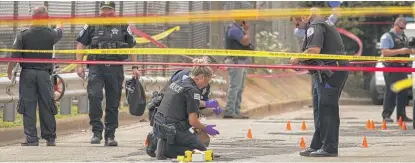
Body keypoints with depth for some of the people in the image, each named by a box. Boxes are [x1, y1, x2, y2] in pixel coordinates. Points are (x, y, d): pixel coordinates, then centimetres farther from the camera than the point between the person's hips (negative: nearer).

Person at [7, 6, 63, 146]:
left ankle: (31, 139, -1)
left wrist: (9, 71, 7)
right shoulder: (50, 34, -3)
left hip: (27, 73, -1)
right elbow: (59, 32, 21)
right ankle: (50, 138, 14)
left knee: (28, 107, 2)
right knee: (46, 106, 8)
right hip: (44, 74, 1)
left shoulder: (23, 35, -8)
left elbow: (15, 56, -9)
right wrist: (60, 26, 45)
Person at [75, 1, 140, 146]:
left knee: (113, 103, 4)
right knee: (94, 96, -20)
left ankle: (110, 136, 12)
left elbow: (131, 47, 18)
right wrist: (79, 65, 2)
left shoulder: (123, 27, 12)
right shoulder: (92, 26, 8)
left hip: (115, 69, 2)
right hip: (96, 67, -2)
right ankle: (96, 131, -13)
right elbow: (81, 45, 11)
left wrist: (135, 67, 11)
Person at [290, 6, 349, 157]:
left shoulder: (315, 26, -13)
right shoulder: (323, 22, 20)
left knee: (327, 109, -9)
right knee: (319, 109, 15)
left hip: (331, 73, -11)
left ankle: (330, 147, -8)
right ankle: (317, 146, 19)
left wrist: (297, 58, -13)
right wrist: (302, 63, 12)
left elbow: (314, 50, -27)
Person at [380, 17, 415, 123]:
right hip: (391, 69, -8)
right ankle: (386, 115, -7)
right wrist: (400, 51, -23)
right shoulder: (387, 37, -6)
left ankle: (401, 115, 12)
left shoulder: (404, 37, 20)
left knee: (403, 92, 7)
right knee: (391, 92, -9)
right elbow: (384, 52, -16)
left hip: (402, 68, 8)